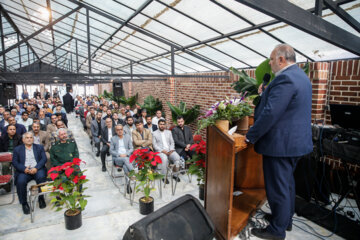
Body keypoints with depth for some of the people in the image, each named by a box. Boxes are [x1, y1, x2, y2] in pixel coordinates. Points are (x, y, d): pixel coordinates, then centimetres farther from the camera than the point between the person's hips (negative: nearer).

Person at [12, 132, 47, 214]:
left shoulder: (39, 147, 17)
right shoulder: (17, 149, 17)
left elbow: (44, 159, 5)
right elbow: (14, 162, 6)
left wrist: (36, 168, -14)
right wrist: (24, 169, -14)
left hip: (37, 169, 0)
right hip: (24, 171, 1)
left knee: (41, 177, -31)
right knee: (20, 181, -29)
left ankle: (41, 198, -12)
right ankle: (24, 203, -12)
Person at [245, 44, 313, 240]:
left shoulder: (285, 79, -21)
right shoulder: (301, 76, 12)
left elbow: (270, 113, -26)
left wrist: (251, 136, -17)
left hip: (280, 143, -11)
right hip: (296, 140, 11)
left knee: (277, 187, 3)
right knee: (287, 182, 23)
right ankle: (286, 219, 40)